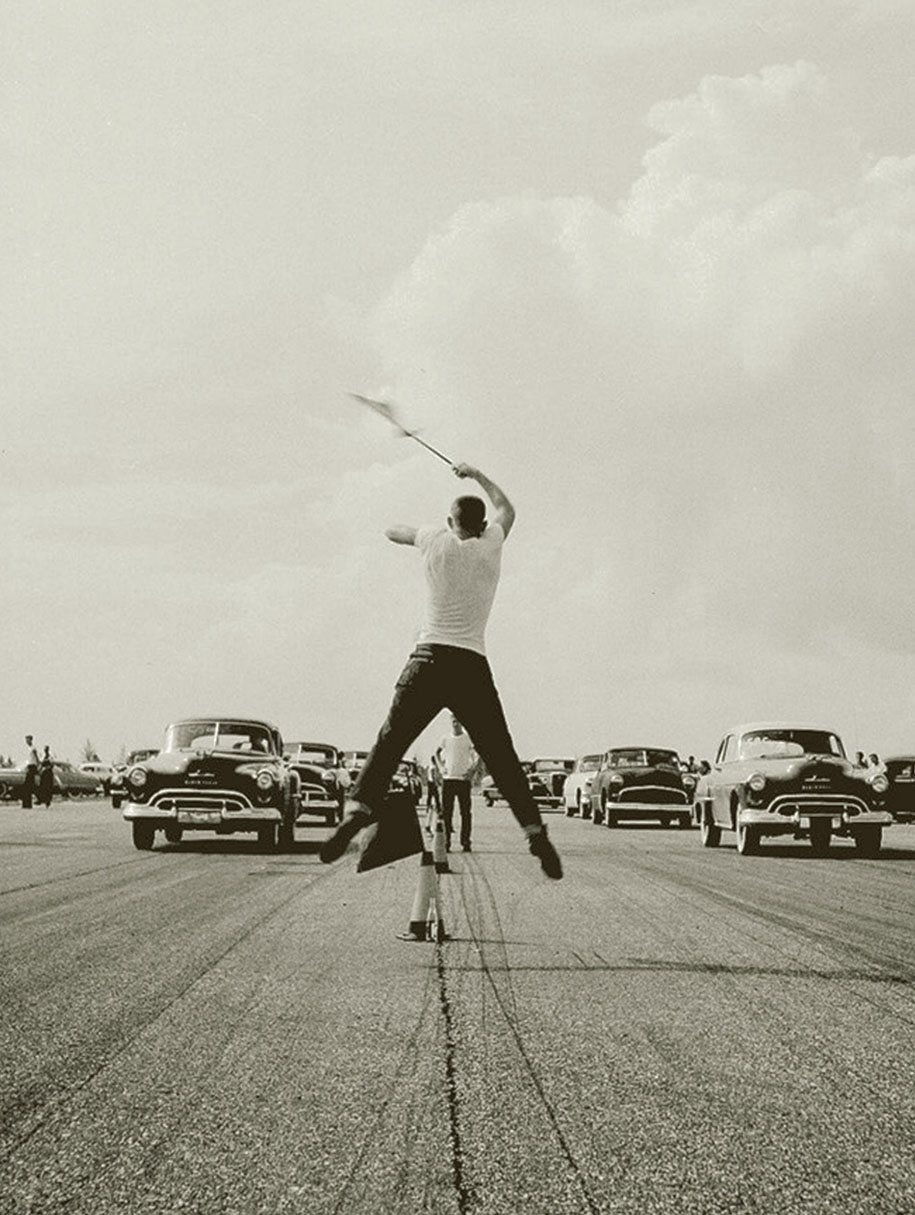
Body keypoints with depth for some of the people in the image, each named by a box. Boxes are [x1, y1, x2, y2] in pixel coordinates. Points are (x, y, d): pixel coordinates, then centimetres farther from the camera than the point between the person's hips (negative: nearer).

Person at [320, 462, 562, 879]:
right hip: (474, 667, 1)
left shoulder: (438, 541, 9)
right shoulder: (491, 544, 12)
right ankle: (535, 832, -5)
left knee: (389, 743, -7)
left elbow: (392, 531, 28)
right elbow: (507, 510, 34)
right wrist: (476, 475, 46)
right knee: (502, 758, 3)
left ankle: (360, 805, -29)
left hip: (430, 657, -1)